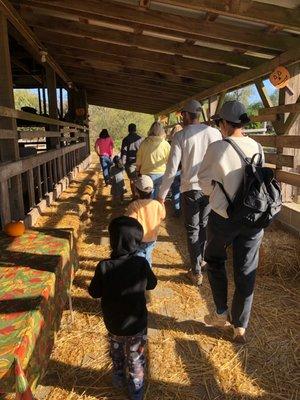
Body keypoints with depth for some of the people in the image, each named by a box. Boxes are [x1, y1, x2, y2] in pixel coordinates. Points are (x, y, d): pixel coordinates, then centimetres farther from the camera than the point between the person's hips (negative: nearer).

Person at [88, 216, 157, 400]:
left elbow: (94, 292, -10)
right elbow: (152, 284, -4)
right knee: (136, 360, 22)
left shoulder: (104, 267, -25)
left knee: (117, 355, 30)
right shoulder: (141, 264, -23)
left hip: (113, 324, 1)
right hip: (137, 325, -1)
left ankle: (119, 379, 53)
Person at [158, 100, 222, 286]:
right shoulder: (214, 132, -1)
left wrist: (162, 194, -1)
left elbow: (172, 169, -9)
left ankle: (196, 272, 14)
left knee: (193, 230, 9)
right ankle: (202, 259, 37)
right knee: (205, 226, 21)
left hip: (191, 188, -3)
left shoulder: (181, 136, -7)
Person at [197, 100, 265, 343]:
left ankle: (222, 313, 26)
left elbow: (204, 179, -2)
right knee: (246, 272, 13)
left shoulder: (217, 148, -14)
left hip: (224, 217, -3)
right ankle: (241, 327, 26)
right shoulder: (257, 148, -2)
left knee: (215, 260, 22)